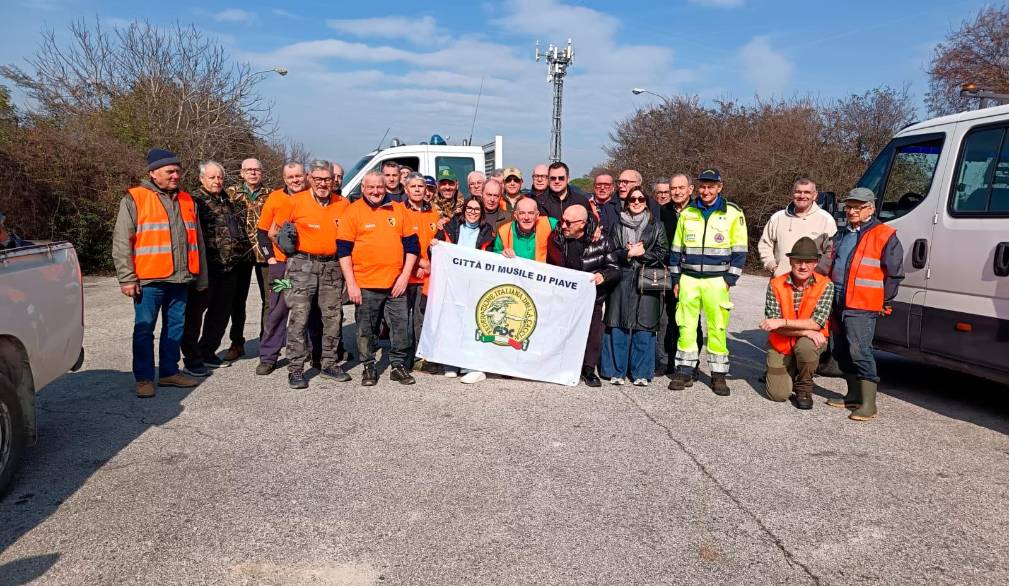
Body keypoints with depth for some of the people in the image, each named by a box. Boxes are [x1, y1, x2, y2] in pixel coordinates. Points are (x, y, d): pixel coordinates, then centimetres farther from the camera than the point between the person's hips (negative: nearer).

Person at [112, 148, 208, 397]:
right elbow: (122, 241, -5)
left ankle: (169, 372, 23)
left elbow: (197, 241, 19)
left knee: (175, 327, 11)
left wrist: (201, 278, 17)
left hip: (180, 279, 5)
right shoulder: (135, 199, -1)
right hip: (149, 280, -5)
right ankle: (144, 378, 9)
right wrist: (126, 278, -11)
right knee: (144, 329, 0)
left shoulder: (186, 200, 15)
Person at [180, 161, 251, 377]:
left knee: (221, 313, 15)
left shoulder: (229, 202, 18)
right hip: (205, 268, -8)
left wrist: (243, 250, 21)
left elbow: (240, 228, 30)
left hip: (228, 269, 8)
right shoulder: (195, 201, -6)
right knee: (195, 313, -1)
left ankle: (208, 352, 28)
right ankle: (192, 359, 6)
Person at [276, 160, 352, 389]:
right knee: (299, 317, -5)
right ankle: (296, 369, 2)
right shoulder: (295, 201, -2)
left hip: (332, 265, 4)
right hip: (302, 265, -3)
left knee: (333, 317, 8)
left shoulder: (343, 204, 6)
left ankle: (329, 364, 21)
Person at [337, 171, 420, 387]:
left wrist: (405, 275, 1)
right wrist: (351, 283, -8)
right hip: (365, 285, -2)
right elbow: (343, 249, -3)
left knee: (400, 327, 5)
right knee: (366, 330, 7)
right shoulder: (353, 211, 0)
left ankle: (398, 365, 20)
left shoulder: (398, 209, 8)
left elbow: (411, 244, 10)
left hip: (396, 283, 2)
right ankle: (369, 367, 22)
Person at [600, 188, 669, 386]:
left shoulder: (656, 225, 10)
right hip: (622, 280, 1)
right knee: (618, 325, -1)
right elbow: (611, 252, 7)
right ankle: (617, 371, 8)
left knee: (644, 326, -2)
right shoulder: (619, 225, 11)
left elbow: (663, 253, 4)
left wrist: (642, 253, -6)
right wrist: (628, 253, -9)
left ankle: (641, 373, 7)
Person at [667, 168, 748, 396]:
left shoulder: (733, 213, 0)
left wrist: (729, 280, -6)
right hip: (688, 279, 3)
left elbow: (739, 251, 1)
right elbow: (676, 249, 13)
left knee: (717, 328, 0)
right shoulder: (687, 213, 8)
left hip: (717, 281, -2)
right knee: (685, 326, 3)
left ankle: (719, 374, 10)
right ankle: (685, 371, 13)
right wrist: (676, 279, 9)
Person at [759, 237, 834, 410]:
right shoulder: (776, 285, -11)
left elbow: (817, 323, -22)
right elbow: (773, 325, -15)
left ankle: (804, 387, -7)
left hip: (810, 341, -1)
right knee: (778, 395, -10)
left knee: (805, 346, -37)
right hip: (781, 345, 1)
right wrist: (805, 331, -26)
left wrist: (782, 322, -27)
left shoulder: (825, 285, -13)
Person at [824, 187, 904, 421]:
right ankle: (854, 395, 23)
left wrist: (883, 303, -3)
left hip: (862, 306, -8)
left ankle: (868, 403, -10)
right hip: (838, 304, 8)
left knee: (859, 350, -14)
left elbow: (895, 273, -3)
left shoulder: (885, 236, -3)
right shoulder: (841, 236, 19)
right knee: (841, 351, 12)